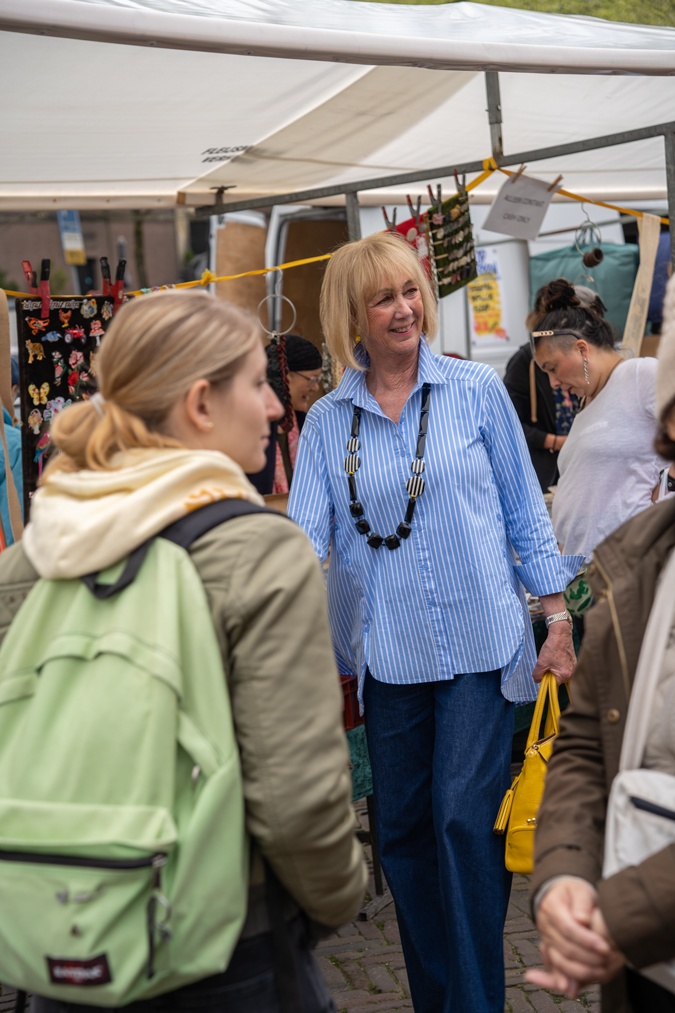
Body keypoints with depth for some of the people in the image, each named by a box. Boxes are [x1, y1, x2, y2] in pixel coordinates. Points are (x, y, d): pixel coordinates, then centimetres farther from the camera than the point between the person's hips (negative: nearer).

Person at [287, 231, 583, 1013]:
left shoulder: (476, 390, 0)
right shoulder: (327, 421, 4)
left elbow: (523, 510, 5)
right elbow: (306, 535, -2)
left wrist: (557, 614, 3)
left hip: (479, 641, -2)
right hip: (387, 651, 3)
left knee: (466, 819, -8)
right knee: (401, 829, 10)